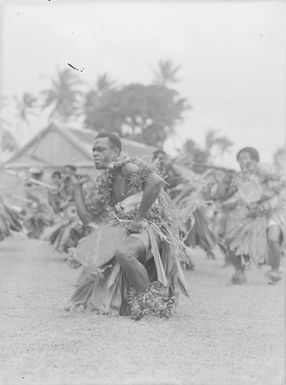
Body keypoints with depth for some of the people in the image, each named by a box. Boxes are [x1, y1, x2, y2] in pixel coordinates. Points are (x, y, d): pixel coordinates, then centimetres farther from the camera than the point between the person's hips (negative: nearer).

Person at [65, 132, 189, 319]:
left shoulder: (129, 167, -9)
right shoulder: (106, 184, 16)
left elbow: (156, 181, -30)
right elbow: (87, 217, 16)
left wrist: (139, 218, -24)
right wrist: (77, 186, 14)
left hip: (152, 228, -9)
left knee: (124, 252, -37)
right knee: (87, 251, 2)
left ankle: (151, 300, -15)